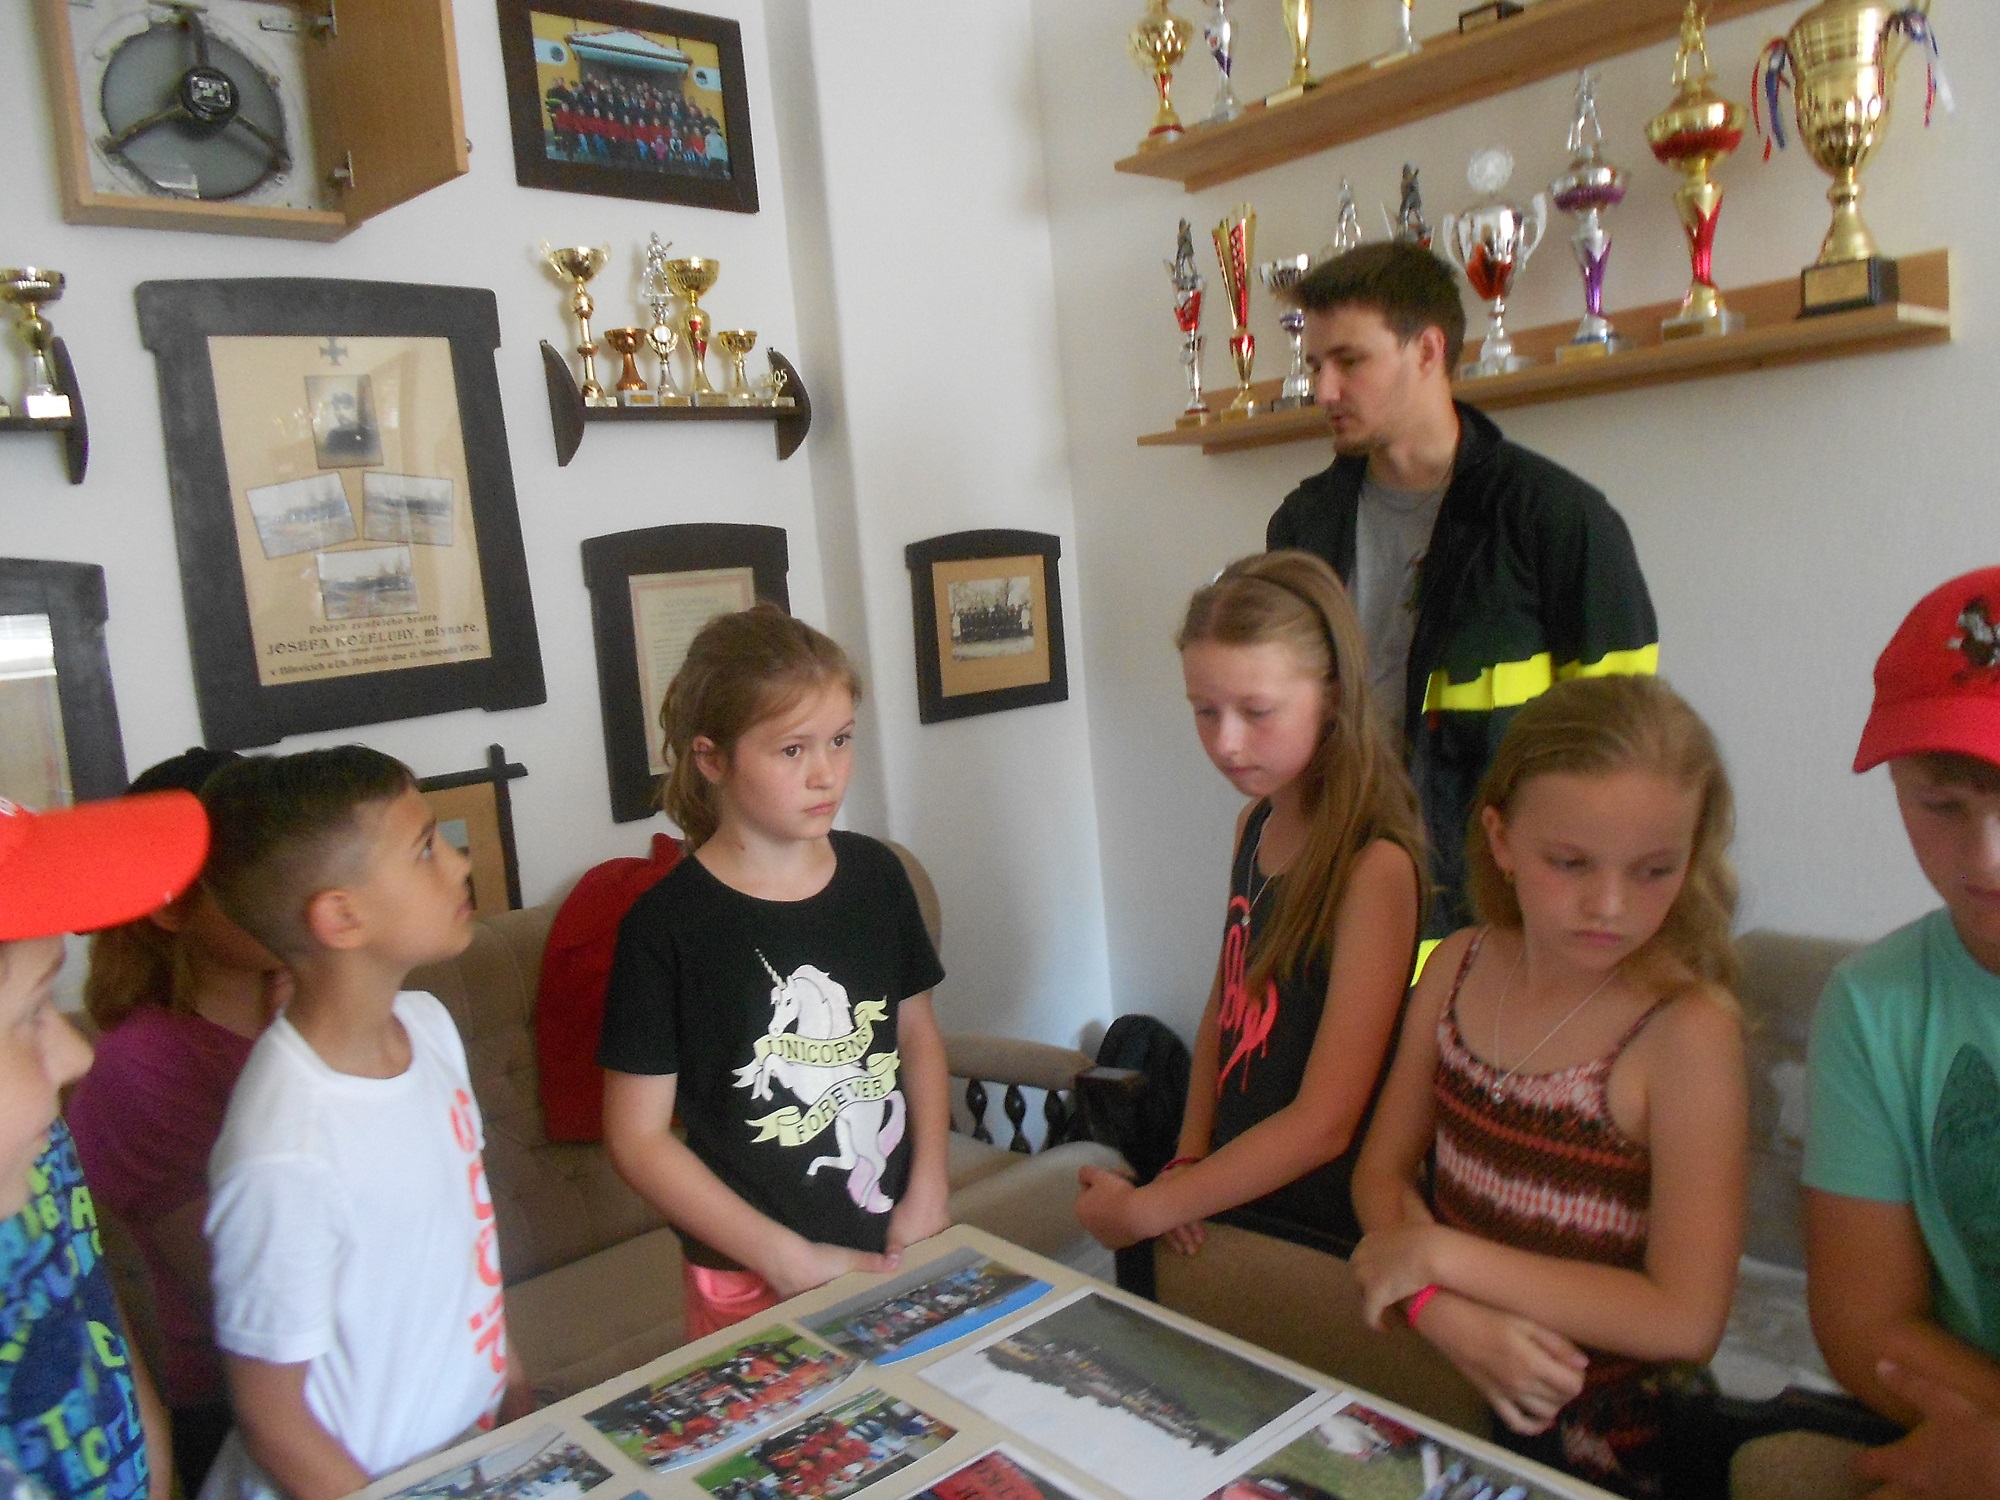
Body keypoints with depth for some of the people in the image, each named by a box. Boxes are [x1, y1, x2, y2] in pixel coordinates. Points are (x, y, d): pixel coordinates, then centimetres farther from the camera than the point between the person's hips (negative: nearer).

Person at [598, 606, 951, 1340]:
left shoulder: (875, 874, -2)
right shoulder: (667, 924, -16)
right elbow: (638, 1136, -12)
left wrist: (928, 1191, -2)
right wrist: (791, 1260, -14)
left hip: (896, 1253, 4)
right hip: (754, 1286, -4)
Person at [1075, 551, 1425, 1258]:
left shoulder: (1375, 863, -22)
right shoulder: (1254, 824, 2)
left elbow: (1324, 1121, -22)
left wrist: (1144, 1210, -16)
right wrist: (1189, 1162, 0)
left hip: (1326, 1234, -6)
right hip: (1229, 1206, 6)